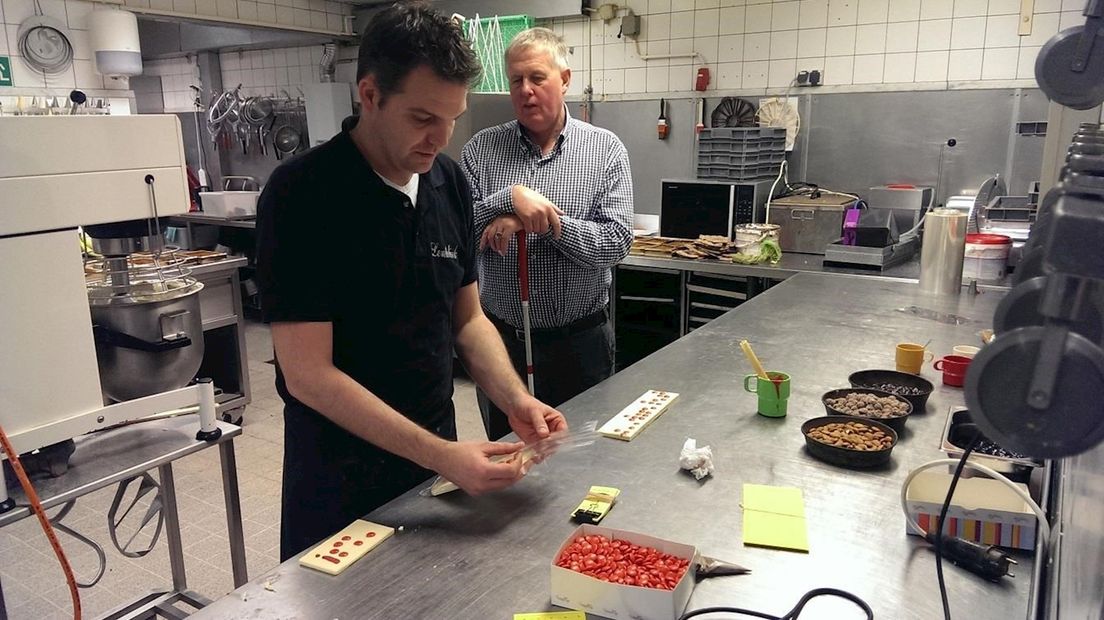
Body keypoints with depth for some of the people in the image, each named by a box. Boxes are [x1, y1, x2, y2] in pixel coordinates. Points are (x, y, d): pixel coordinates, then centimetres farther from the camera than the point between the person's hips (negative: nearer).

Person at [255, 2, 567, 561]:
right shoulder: (301, 194, -20)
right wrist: (438, 454, -26)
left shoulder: (450, 183, -2)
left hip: (437, 453, 6)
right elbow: (307, 373, -22)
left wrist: (515, 399, -11)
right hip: (340, 476, -5)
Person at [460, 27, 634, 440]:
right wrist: (509, 198, -23)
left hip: (580, 340, -1)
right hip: (501, 338, 1)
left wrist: (527, 220, -19)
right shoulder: (481, 149, 1)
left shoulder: (606, 150, -3)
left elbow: (616, 242, -12)